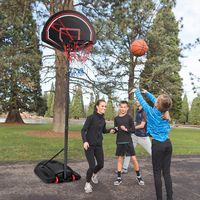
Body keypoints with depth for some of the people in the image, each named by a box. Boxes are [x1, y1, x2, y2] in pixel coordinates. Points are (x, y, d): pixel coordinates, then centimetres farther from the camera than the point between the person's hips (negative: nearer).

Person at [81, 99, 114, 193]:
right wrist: (85, 141, -27)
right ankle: (87, 183, 17)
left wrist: (110, 130, 0)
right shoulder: (91, 117, -12)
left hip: (98, 145, 6)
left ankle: (94, 174, 45)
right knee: (92, 166, -9)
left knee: (101, 164, 10)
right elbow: (83, 130, -14)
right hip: (89, 145, -6)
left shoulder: (103, 119, 6)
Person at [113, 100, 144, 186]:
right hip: (119, 142, 3)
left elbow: (133, 129, -4)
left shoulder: (129, 117, -4)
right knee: (119, 159, 10)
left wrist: (126, 129, -19)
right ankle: (119, 178, 20)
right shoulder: (116, 118, 4)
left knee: (134, 159, -1)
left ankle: (139, 177, 15)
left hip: (128, 141, -3)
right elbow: (115, 130, 10)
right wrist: (115, 129, -12)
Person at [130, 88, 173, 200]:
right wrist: (147, 92, 34)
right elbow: (155, 101, 20)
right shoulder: (166, 111, 3)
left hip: (158, 145, -5)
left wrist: (137, 91, 23)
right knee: (167, 172, 10)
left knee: (157, 173, 6)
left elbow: (142, 101, 5)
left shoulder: (152, 111, -11)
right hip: (168, 144, 5)